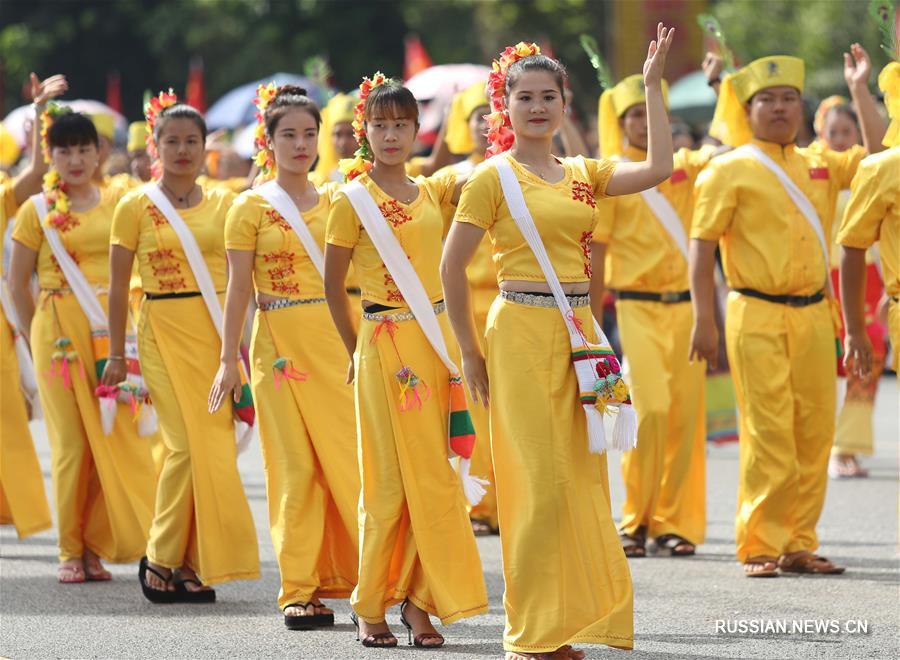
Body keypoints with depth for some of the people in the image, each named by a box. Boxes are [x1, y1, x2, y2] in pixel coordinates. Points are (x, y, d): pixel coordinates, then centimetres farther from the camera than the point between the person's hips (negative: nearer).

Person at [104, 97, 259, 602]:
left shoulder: (223, 204, 9)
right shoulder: (136, 207, 1)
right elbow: (119, 286, 3)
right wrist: (116, 353, 1)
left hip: (217, 332, 3)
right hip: (165, 333, -3)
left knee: (215, 444, -1)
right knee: (190, 444, -11)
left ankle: (189, 563, 9)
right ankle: (165, 559, 2)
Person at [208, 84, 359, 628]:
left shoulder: (336, 200, 11)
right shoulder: (252, 207, 3)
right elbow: (239, 288, 0)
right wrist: (229, 361, -4)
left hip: (338, 337, 2)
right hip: (281, 343, -2)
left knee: (353, 454, -5)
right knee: (295, 465, -1)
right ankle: (301, 588, 3)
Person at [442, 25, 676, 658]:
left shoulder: (583, 173, 12)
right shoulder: (494, 177, -4)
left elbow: (658, 168, -2)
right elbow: (451, 266, -4)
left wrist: (653, 86, -1)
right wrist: (470, 352, -5)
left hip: (578, 332, 6)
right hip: (522, 330, -6)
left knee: (580, 479, 5)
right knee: (542, 483, -7)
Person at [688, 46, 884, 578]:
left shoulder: (819, 166, 14)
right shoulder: (731, 170, -2)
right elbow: (703, 247, -5)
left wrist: (860, 89, 8)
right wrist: (705, 320, -11)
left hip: (813, 315, 5)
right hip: (758, 317, -5)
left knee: (815, 435, 5)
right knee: (769, 436, -8)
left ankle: (800, 544, 14)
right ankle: (760, 548, -1)